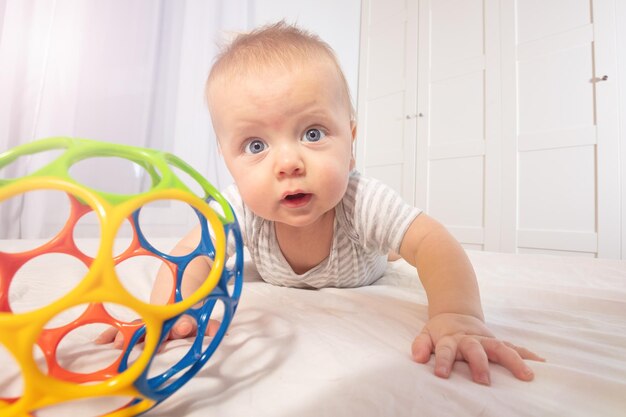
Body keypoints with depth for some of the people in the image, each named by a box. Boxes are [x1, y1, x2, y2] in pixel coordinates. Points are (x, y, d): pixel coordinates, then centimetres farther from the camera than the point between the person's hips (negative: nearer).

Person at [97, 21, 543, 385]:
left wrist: (458, 315, -61)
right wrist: (167, 309, -49)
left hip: (359, 280, -1)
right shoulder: (242, 210, -37)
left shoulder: (363, 203, -44)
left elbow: (433, 243, -45)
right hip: (279, 281, 2)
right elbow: (192, 253, -31)